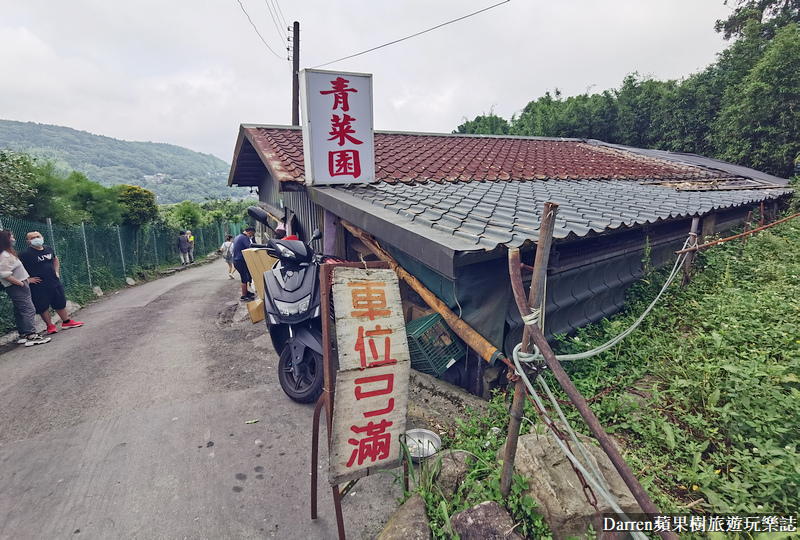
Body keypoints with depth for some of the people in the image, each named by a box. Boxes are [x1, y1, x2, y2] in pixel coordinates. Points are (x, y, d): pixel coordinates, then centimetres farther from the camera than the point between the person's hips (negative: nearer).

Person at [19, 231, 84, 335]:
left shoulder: (48, 249, 6)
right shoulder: (25, 254, -12)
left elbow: (55, 260, 24)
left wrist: (57, 272, 14)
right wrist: (27, 279, -15)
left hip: (54, 282, 5)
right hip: (39, 286, -5)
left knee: (61, 303, 13)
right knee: (43, 306, 3)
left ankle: (66, 322, 26)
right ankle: (50, 326, 16)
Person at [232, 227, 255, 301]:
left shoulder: (237, 237, 19)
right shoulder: (244, 238, -14)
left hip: (236, 261, 10)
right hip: (241, 261, -10)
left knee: (244, 277, 18)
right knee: (245, 279, -4)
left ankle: (246, 292, 27)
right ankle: (244, 296, 1)